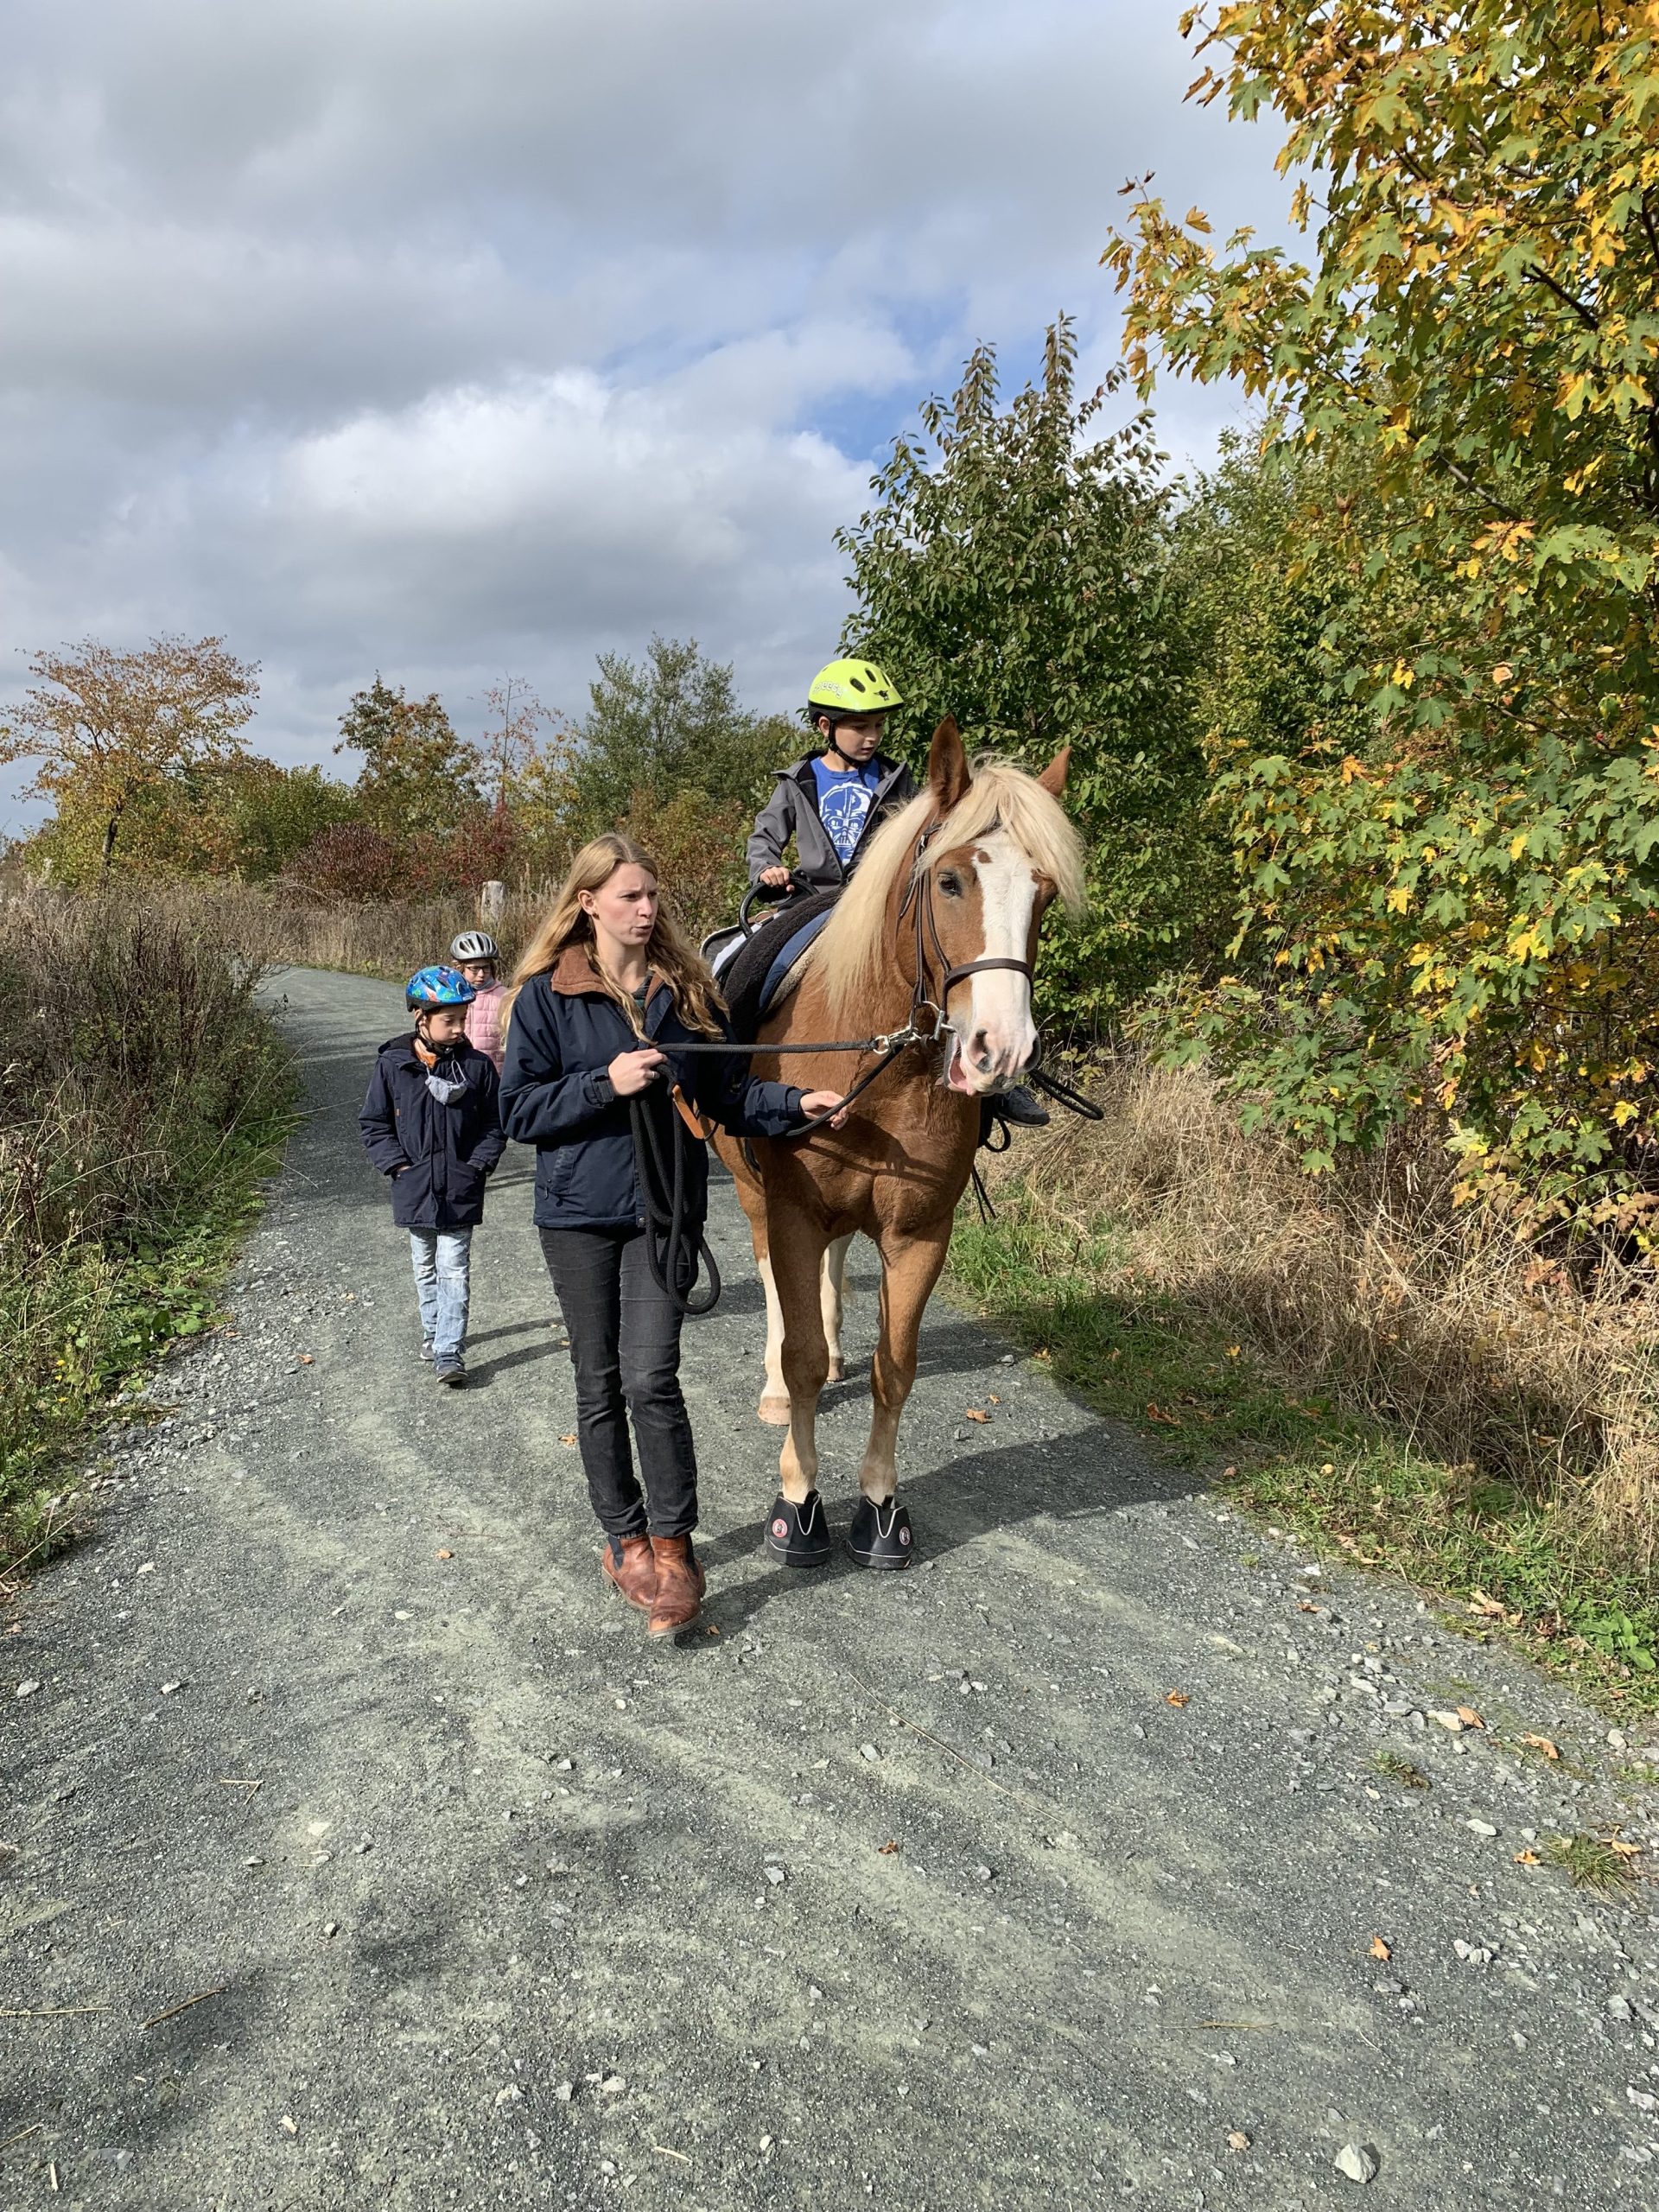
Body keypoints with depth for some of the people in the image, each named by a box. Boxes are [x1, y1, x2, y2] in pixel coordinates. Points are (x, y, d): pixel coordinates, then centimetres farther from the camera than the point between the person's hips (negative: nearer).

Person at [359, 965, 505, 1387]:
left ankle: (449, 1351, -1)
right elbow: (373, 1124, 2)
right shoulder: (392, 1065, -5)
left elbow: (495, 1123, 3)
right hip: (414, 1190, 2)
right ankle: (433, 1331, 36)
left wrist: (478, 1164, -7)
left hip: (461, 1190, -1)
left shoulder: (477, 1066, -4)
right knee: (426, 1267, 18)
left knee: (454, 1269, -3)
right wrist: (398, 1165, -7)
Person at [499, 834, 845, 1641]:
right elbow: (520, 1109, -6)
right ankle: (625, 1538, 27)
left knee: (651, 1379, -9)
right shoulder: (546, 995, -3)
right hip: (579, 1212, 0)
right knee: (600, 1385, 9)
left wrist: (794, 1103, -8)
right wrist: (607, 1082, -19)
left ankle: (673, 1549, 6)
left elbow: (726, 1094, 8)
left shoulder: (686, 990, 5)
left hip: (665, 1209, 1)